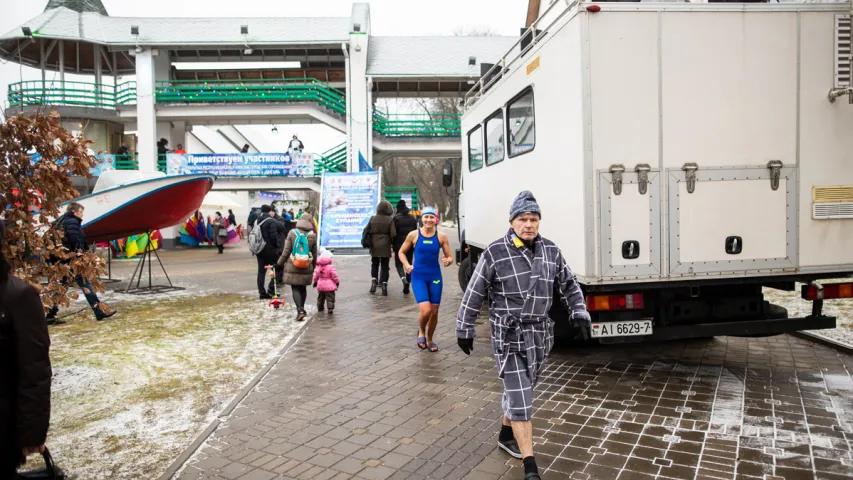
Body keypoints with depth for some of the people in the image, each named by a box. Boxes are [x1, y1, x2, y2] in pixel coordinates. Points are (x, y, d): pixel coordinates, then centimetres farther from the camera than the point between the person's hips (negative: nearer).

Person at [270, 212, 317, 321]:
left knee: (295, 288, 2)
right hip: (307, 268, 2)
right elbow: (314, 254, 4)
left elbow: (286, 251, -6)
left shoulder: (292, 233, -7)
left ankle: (300, 309, -15)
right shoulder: (312, 236, -3)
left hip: (292, 267, -2)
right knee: (303, 288, 17)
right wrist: (313, 266, 18)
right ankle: (301, 308, 28)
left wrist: (279, 263, 4)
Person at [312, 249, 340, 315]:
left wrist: (315, 282, 25)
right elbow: (334, 276, -12)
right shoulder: (331, 268, -17)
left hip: (320, 286, 6)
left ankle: (320, 308, 32)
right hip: (329, 287, -6)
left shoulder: (318, 267, 0)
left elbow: (315, 276, 10)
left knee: (320, 298, 21)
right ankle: (330, 309, -9)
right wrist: (337, 282, 3)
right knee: (330, 298, -2)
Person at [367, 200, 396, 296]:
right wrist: (392, 242, 6)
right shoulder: (390, 220, -9)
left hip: (374, 245, 2)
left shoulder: (373, 219, -1)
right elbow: (393, 234, -13)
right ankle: (384, 285, 1)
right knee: (384, 266, 6)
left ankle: (373, 280, 1)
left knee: (374, 264, 19)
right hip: (385, 246, -2)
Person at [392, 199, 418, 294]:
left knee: (398, 263, 8)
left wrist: (394, 245, -2)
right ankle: (406, 287, 9)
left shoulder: (396, 218, -9)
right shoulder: (412, 218, 6)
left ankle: (403, 277, -23)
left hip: (399, 244, -3)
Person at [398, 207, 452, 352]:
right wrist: (407, 265, -9)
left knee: (434, 311, 8)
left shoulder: (441, 237, -3)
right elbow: (401, 252, 8)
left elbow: (450, 256, 4)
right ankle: (421, 332, 16)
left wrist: (448, 261, -20)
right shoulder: (413, 235, -4)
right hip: (418, 276, -2)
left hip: (435, 276, 2)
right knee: (425, 310, -17)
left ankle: (429, 339, 33)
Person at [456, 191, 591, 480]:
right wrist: (464, 330, -3)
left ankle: (506, 436, 44)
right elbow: (473, 294, -6)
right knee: (519, 397, -7)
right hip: (508, 335, -5)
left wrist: (579, 314, -3)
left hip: (539, 334, 5)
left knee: (521, 390, 20)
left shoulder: (551, 251, 1)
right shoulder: (495, 253, -12)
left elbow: (569, 286, 12)